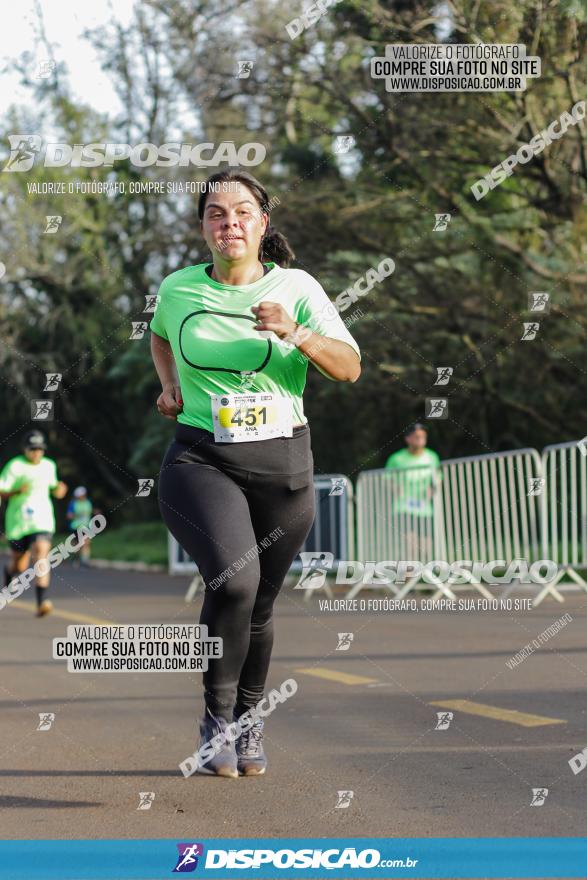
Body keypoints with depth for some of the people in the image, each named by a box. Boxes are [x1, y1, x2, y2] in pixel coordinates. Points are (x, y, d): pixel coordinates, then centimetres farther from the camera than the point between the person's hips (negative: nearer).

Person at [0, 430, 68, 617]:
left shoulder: (49, 465, 8)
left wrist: (58, 490, 2)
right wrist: (18, 491, -27)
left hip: (42, 520, 2)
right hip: (18, 522, -1)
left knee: (41, 554, -22)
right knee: (20, 567, 12)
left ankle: (42, 602, -29)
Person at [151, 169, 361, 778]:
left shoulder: (296, 288, 1)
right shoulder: (178, 289, 4)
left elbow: (350, 368, -7)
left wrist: (296, 333, -22)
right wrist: (169, 385, 12)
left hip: (283, 465, 1)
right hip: (200, 460, -1)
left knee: (259, 604, 9)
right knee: (233, 580, -26)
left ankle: (248, 722, 34)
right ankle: (216, 714, -6)